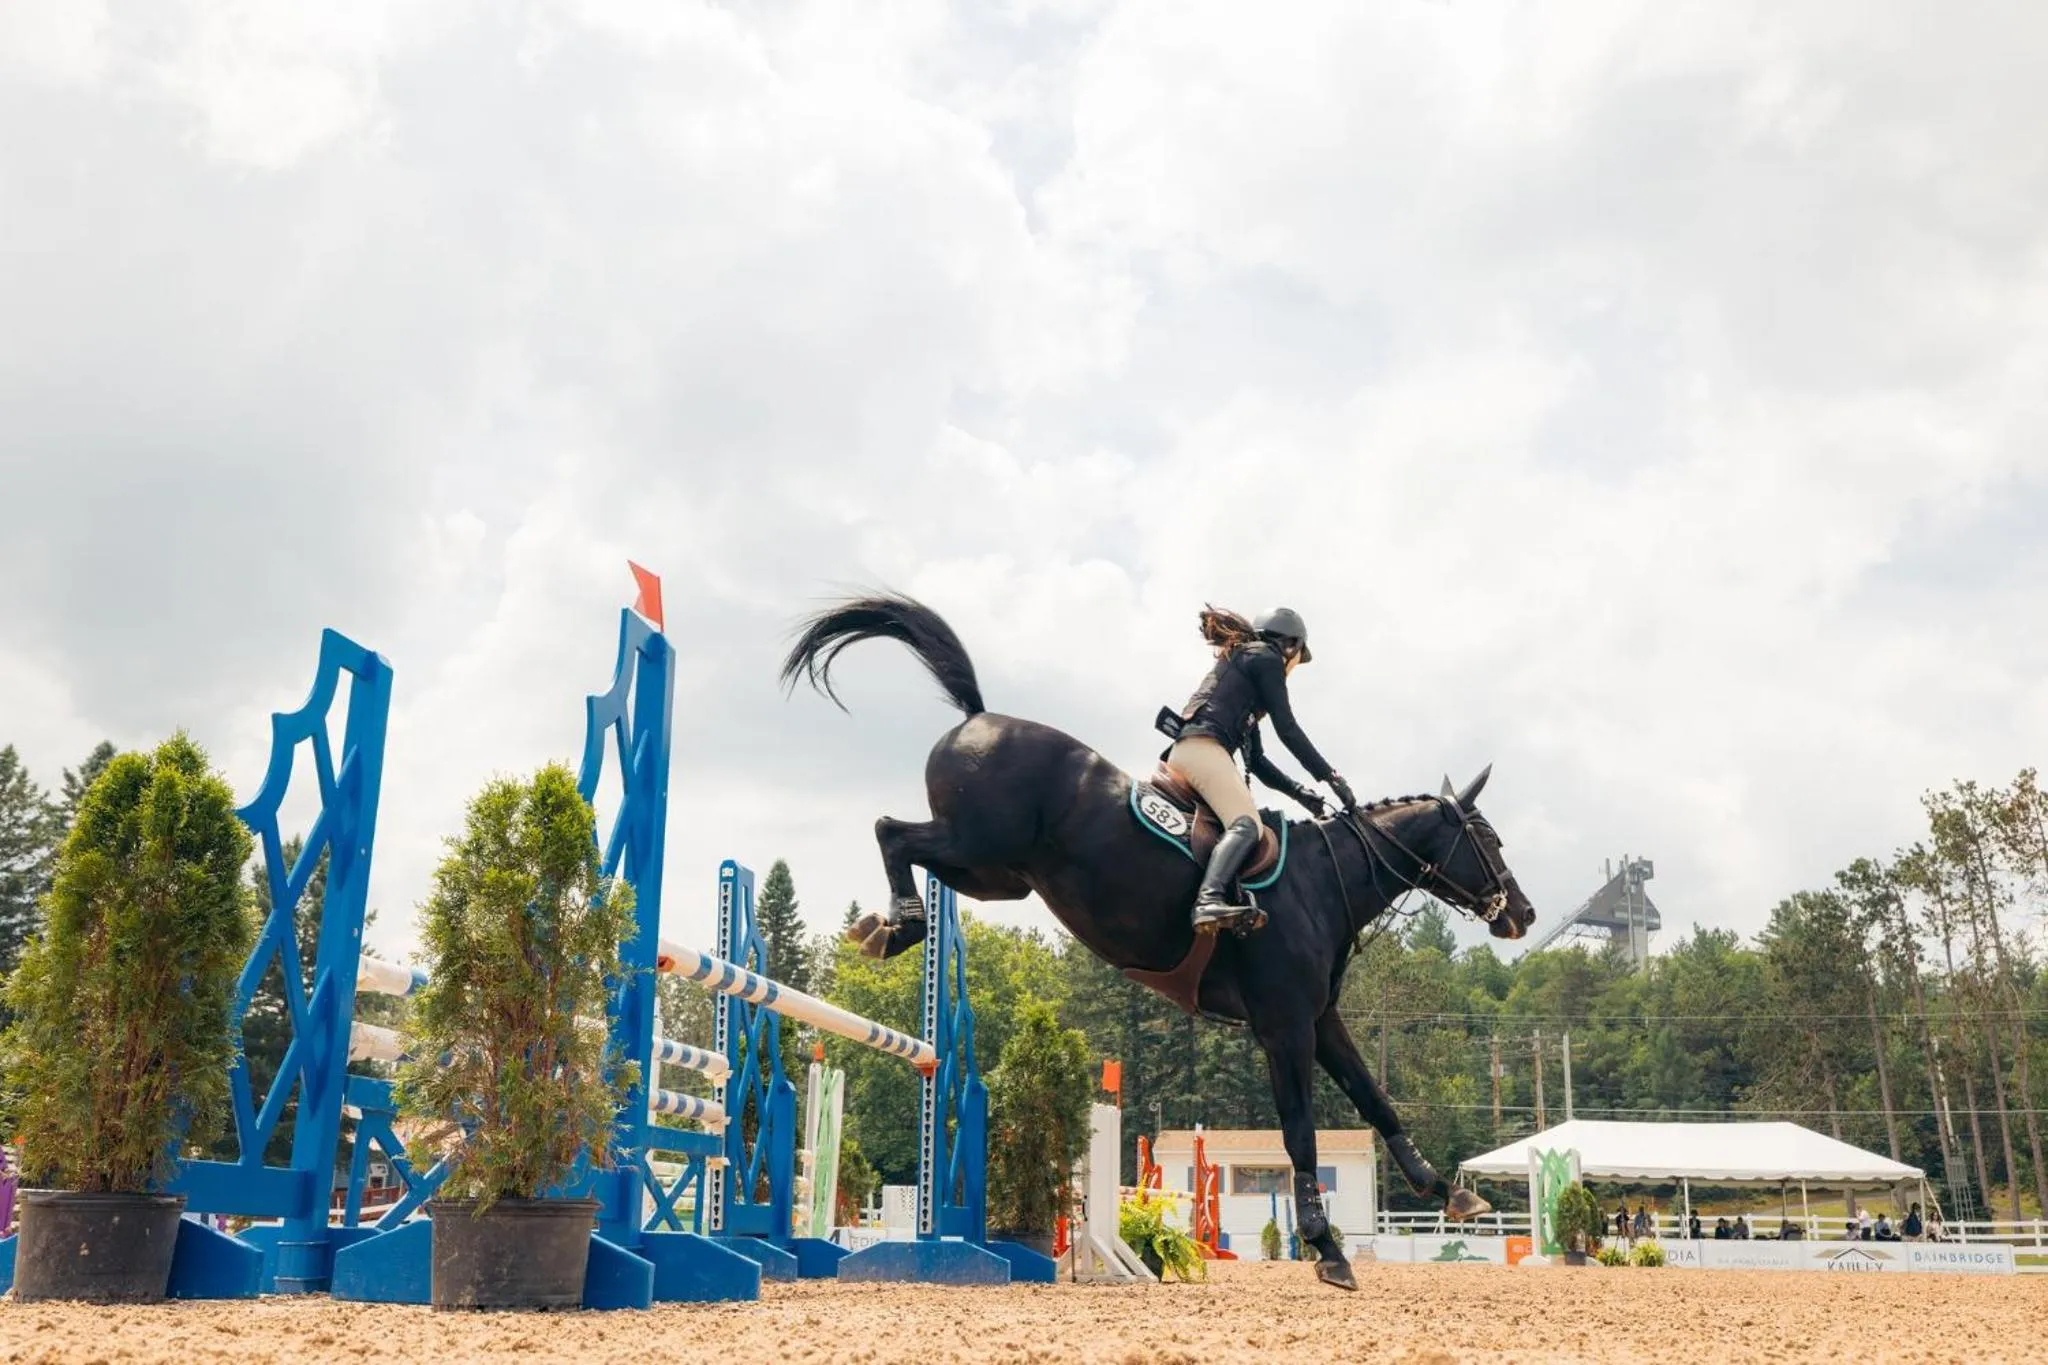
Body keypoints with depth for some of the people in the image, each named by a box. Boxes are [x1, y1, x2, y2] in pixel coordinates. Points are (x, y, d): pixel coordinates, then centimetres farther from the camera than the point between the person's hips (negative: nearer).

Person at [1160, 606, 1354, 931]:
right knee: (1247, 825, -27)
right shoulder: (1266, 658, 10)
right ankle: (1209, 900, -51)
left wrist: (1299, 791, 24)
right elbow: (1287, 729, 0)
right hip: (1203, 747, -10)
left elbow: (1256, 759, 32)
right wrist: (1331, 777, 4)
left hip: (1184, 752, 10)